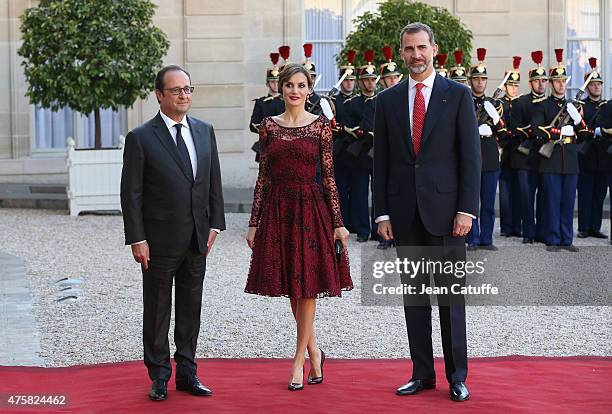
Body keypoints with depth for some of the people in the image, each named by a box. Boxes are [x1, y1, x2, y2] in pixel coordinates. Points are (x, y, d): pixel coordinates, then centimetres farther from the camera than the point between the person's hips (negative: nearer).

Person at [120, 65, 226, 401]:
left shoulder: (205, 131, 8)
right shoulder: (141, 138, -8)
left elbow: (214, 182, 11)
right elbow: (131, 193, -9)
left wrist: (215, 224, 4)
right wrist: (137, 240, -13)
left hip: (197, 240, 5)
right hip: (160, 241, -5)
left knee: (191, 309, 13)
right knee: (157, 310, 6)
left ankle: (187, 372, 23)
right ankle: (159, 376, 17)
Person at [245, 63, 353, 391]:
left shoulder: (320, 125, 0)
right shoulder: (269, 126, 5)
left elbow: (328, 176, -1)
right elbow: (263, 176, 6)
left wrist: (338, 223, -5)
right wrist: (254, 222, 3)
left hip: (311, 207, -2)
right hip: (277, 209, 2)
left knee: (308, 285, 0)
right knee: (290, 286, 7)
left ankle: (299, 360, 10)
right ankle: (314, 350, 25)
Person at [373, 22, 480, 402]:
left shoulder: (458, 95, 1)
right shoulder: (388, 100, 9)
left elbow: (471, 155, -2)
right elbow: (381, 161, 9)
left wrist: (466, 209, -9)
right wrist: (383, 213, 3)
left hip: (445, 209, -3)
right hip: (404, 212, 3)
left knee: (451, 293, 1)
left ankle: (457, 376, 10)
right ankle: (423, 373, 16)